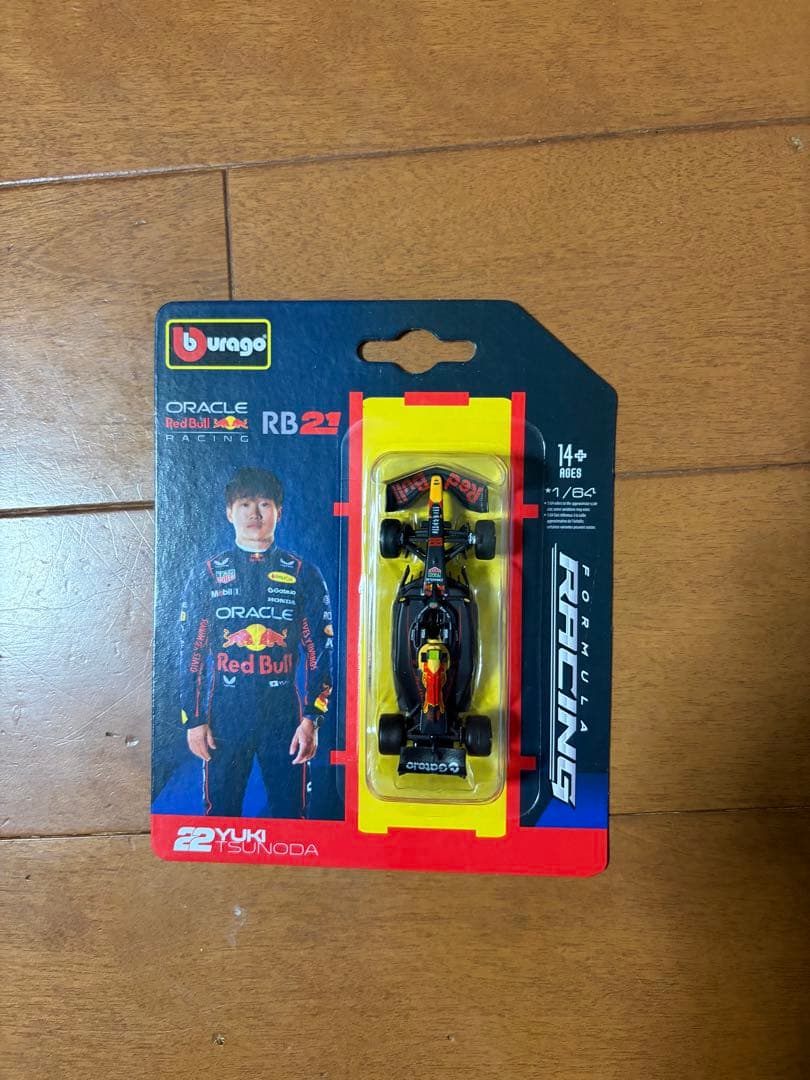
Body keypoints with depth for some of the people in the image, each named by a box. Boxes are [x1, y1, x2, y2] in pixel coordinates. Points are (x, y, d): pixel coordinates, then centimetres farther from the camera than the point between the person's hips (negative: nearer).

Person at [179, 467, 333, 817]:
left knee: (291, 815, 7)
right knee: (220, 818, 12)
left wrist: (312, 719, -5)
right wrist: (193, 720, 1)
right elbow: (191, 653, 5)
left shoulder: (304, 575, 2)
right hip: (224, 718, 1)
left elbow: (320, 652, 1)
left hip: (285, 717, 0)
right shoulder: (206, 575, 4)